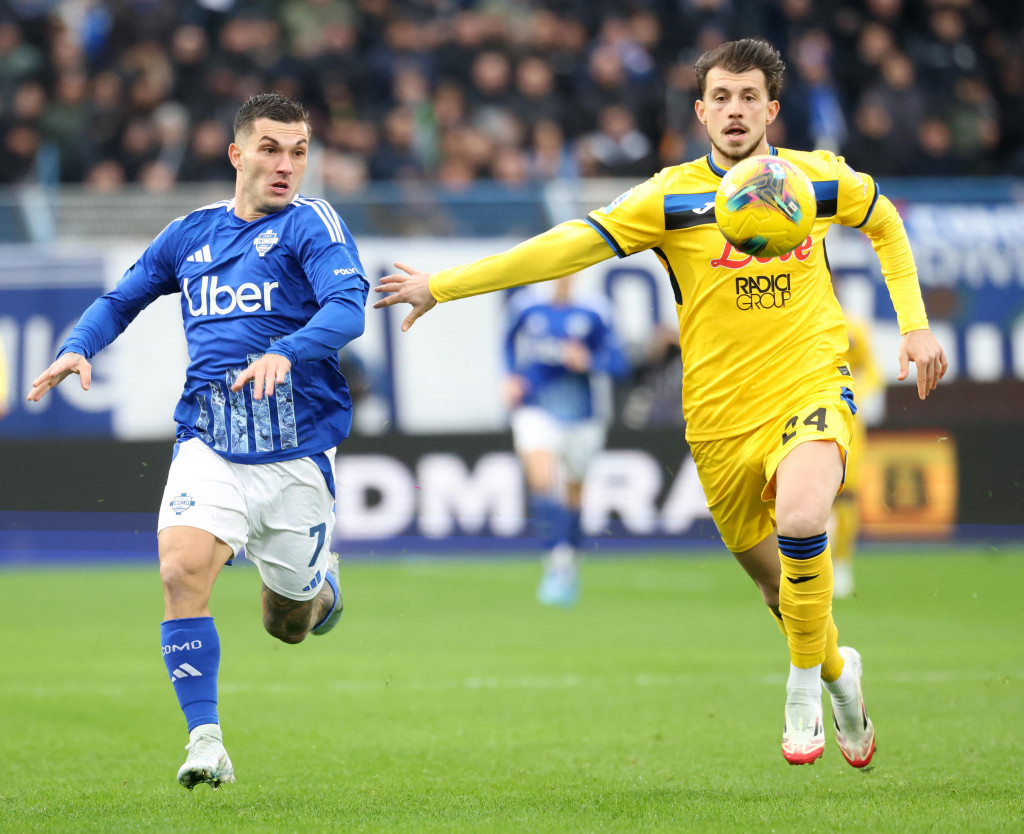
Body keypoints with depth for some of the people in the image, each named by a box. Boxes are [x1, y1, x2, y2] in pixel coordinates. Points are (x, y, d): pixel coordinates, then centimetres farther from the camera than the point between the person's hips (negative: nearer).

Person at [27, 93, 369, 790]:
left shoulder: (312, 224, -3)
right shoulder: (190, 234, 11)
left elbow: (348, 308, -18)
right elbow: (121, 300, 23)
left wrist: (285, 353, -36)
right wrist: (78, 349, 2)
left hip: (297, 449, -2)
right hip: (209, 441, 2)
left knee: (289, 624, 9)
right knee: (182, 569, -25)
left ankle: (321, 577, 47)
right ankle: (206, 743, -19)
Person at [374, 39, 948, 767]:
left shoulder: (820, 178, 2)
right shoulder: (672, 197, -4)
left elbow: (885, 223, 23)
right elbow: (567, 247, -7)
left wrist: (914, 324, 16)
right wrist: (441, 285, -13)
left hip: (812, 389, -1)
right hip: (723, 418, 1)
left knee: (799, 521, -31)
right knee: (776, 581, 9)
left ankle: (806, 681, -8)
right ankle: (838, 669, 43)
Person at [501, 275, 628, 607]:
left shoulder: (592, 315, -4)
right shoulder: (526, 306, 0)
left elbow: (616, 361, -2)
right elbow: (510, 341, 19)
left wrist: (588, 362, -21)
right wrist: (511, 377, 5)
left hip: (580, 416, 1)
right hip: (536, 412, -1)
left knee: (573, 492, 14)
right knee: (542, 479, -25)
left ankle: (569, 561, 38)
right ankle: (558, 561, -27)